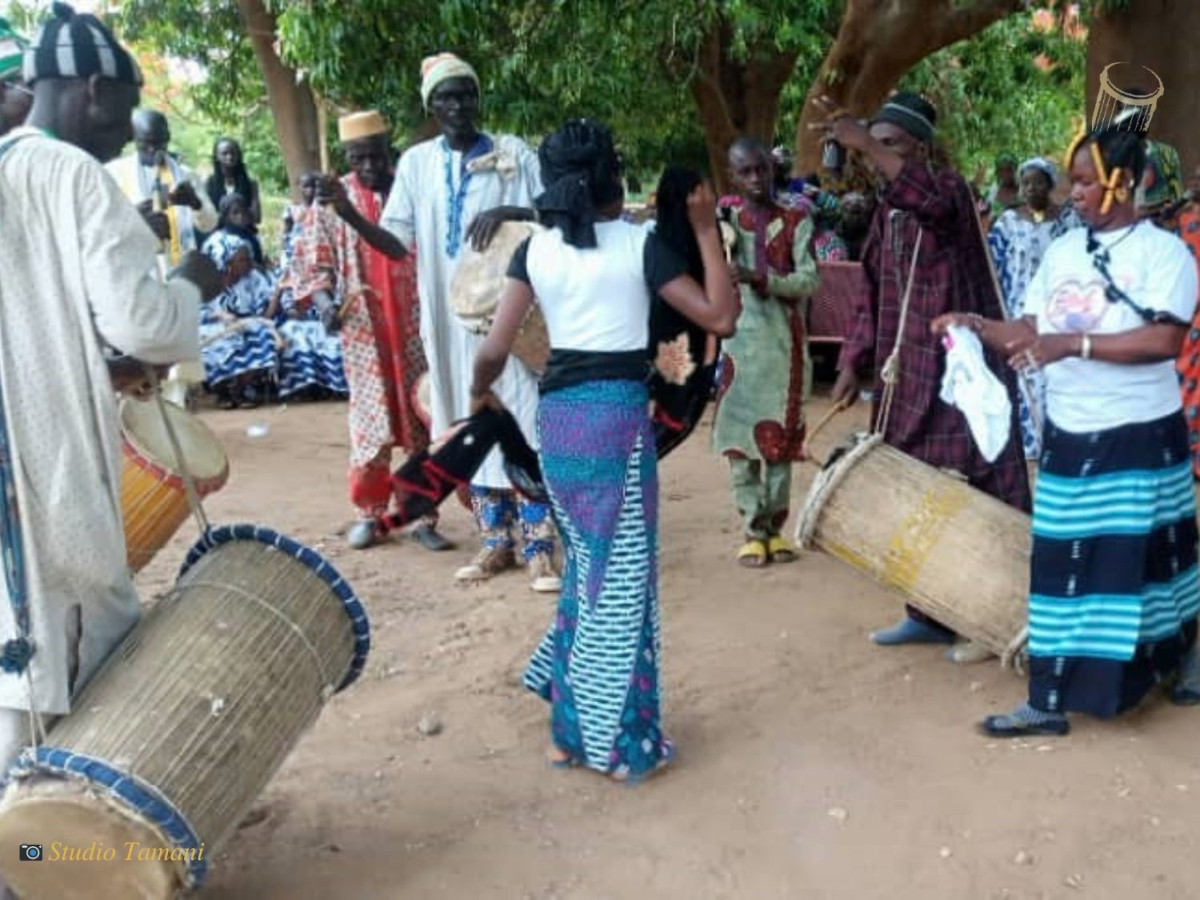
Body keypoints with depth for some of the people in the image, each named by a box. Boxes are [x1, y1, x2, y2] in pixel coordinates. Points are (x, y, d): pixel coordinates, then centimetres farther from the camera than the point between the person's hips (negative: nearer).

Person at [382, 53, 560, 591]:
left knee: (522, 420, -5)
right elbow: (394, 237, 5)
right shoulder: (416, 163, 8)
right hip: (451, 315, 3)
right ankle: (496, 542, 18)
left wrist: (508, 212, -19)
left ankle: (538, 548, 1)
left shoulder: (513, 153, 3)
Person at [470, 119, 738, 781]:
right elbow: (719, 317, -5)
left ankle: (571, 728, 27)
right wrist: (707, 232, 1)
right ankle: (619, 742, 14)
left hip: (556, 415, 5)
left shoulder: (534, 250, 5)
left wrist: (479, 391, 19)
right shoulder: (639, 243, -5)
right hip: (618, 414, -5)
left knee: (587, 566, 19)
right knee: (621, 577, 5)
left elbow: (495, 347, -1)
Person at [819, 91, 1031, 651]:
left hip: (957, 366, -7)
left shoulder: (951, 187, -6)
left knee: (971, 491, -4)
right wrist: (854, 361, 8)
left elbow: (935, 203, -33)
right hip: (906, 370, 8)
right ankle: (929, 613, 21)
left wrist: (865, 145, -34)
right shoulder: (886, 212, 14)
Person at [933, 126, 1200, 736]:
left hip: (1138, 439, -5)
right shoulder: (1062, 251, 9)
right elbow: (1030, 332, 11)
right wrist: (978, 327, -6)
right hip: (1068, 438, 6)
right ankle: (1050, 701, 19)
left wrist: (1073, 343, -28)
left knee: (1136, 564, 6)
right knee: (1060, 565, 8)